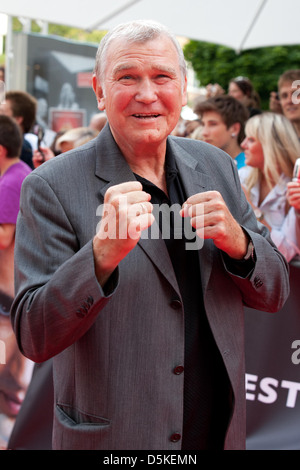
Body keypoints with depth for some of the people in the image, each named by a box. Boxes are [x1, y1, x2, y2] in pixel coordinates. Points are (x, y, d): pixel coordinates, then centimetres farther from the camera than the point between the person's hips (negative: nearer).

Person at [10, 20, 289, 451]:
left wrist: (237, 242, -16)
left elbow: (274, 294, 5)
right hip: (111, 437, -4)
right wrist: (102, 254, -32)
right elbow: (34, 338, -17)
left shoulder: (216, 167, 1)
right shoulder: (51, 188, -13)